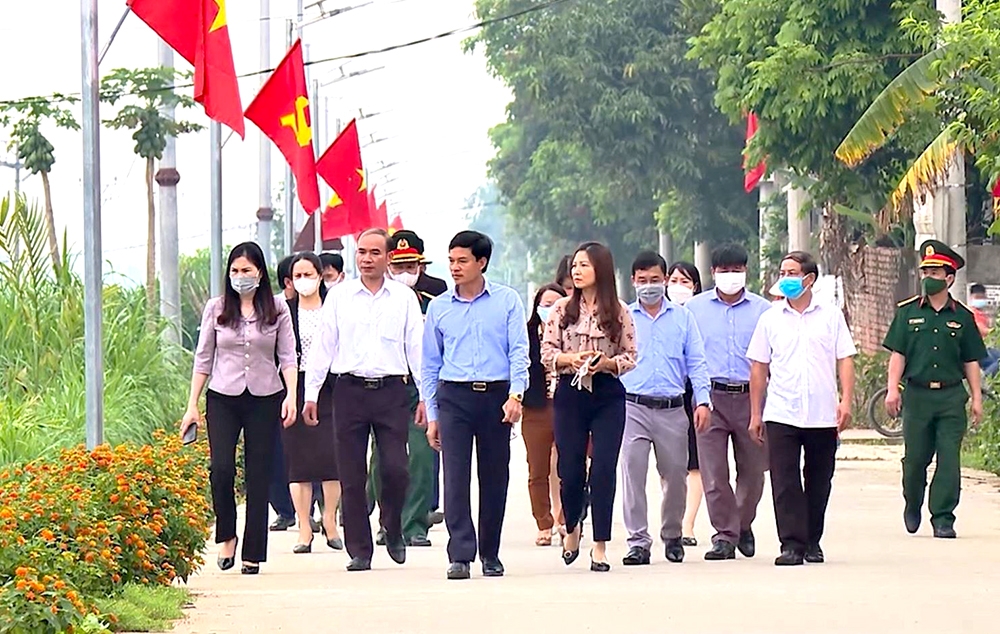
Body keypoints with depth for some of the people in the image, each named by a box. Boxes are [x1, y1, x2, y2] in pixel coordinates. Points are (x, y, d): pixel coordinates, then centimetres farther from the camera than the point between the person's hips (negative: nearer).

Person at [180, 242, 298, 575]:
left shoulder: (277, 309, 3)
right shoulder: (216, 308, 5)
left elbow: (288, 356, 2)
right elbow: (203, 358, 8)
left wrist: (291, 396, -12)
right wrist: (192, 405, 5)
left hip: (264, 398, 0)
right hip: (222, 398, 0)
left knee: (258, 475, 0)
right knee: (221, 469, -15)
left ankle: (253, 554, 6)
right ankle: (226, 535, 8)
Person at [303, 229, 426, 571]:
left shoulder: (404, 297, 7)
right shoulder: (339, 296, 8)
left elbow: (416, 347, 8)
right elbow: (323, 346, 10)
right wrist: (311, 393, 6)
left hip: (391, 391, -1)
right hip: (350, 389, 1)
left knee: (395, 469, -9)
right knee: (351, 475, 1)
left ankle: (393, 531, 18)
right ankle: (359, 550, 7)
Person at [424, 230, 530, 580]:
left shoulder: (507, 301, 5)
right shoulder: (439, 307, 10)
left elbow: (519, 352, 0)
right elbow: (430, 364, 14)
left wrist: (515, 395, -14)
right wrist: (431, 415, 10)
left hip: (495, 395, -1)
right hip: (454, 396, 1)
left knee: (495, 477, 4)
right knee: (455, 476, -10)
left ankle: (490, 554, 16)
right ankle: (460, 555, -12)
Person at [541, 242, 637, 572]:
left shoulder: (619, 311, 2)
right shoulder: (562, 309, 6)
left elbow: (630, 357, 3)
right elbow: (547, 352, 4)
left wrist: (605, 363, -15)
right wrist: (572, 359, -14)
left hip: (608, 395, -1)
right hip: (569, 394, 1)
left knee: (603, 470, -6)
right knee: (570, 469, 2)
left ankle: (600, 546, -1)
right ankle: (572, 528, 31)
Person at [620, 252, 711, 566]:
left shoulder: (682, 317, 10)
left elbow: (696, 362, 8)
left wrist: (702, 400, -3)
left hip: (672, 409, 1)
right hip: (633, 407, -1)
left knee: (676, 475, 6)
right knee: (632, 472, -9)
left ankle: (672, 536, 24)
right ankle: (638, 541, -6)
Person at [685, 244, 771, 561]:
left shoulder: (762, 309, 9)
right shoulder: (695, 308, 9)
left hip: (750, 395, 1)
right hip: (710, 396, 0)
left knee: (753, 469, 6)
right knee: (713, 471, -7)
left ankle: (743, 525, 28)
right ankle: (725, 535, 0)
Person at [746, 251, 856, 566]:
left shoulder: (831, 316, 7)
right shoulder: (770, 318, 9)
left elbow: (845, 360, 5)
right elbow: (759, 367, 11)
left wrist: (846, 400, -7)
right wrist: (755, 413, 7)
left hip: (823, 416, 0)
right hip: (781, 415, 0)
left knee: (819, 481, 7)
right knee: (785, 482, -8)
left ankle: (812, 542, 18)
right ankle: (792, 544, -9)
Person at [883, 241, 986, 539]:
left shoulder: (962, 317, 7)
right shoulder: (907, 312, 6)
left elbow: (971, 361, 10)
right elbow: (897, 354, 4)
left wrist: (977, 398, 5)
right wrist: (892, 388, -6)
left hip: (951, 396, 0)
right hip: (917, 394, 0)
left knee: (949, 459, -5)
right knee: (915, 457, 5)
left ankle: (943, 519, -1)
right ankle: (912, 505, 29)